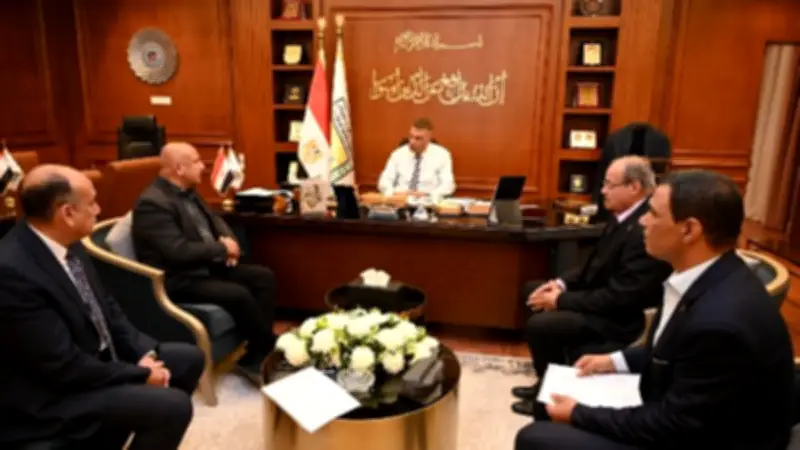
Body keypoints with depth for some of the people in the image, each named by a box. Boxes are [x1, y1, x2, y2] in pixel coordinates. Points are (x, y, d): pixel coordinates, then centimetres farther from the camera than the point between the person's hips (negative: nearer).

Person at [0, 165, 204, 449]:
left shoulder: (67, 244, -2)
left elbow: (104, 307, 8)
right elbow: (64, 367, -26)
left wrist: (146, 353, -4)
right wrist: (140, 374, -16)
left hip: (96, 357, 9)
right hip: (52, 396, -9)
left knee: (189, 358, 12)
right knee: (173, 406, -23)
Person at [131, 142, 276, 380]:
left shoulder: (186, 192, 10)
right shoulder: (152, 203, -19)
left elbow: (214, 220, 20)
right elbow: (179, 252, -27)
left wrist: (228, 241, -3)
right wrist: (222, 248, -14)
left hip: (207, 265, 10)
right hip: (178, 280, -10)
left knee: (264, 277, -4)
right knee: (239, 295, -28)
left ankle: (255, 357, -3)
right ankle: (271, 352, -3)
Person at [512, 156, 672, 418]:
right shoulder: (625, 216, 4)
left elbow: (619, 297, -28)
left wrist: (561, 300, -20)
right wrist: (562, 283, -1)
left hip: (618, 317, -11)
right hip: (600, 295, 11)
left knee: (538, 326, -25)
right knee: (532, 291, 13)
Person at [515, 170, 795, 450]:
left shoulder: (721, 322, -34)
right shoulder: (711, 276, -6)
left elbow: (673, 426, -24)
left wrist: (579, 415, -15)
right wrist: (617, 360, 6)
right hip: (684, 419, 9)